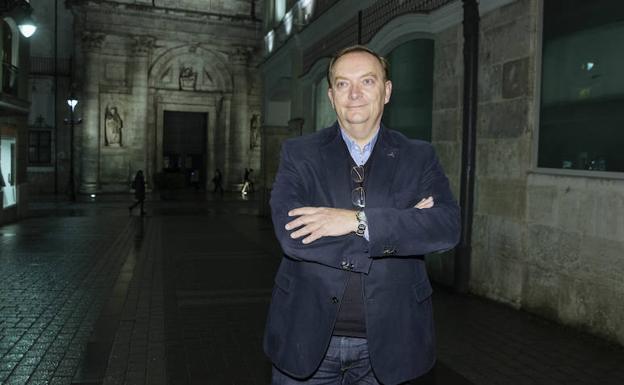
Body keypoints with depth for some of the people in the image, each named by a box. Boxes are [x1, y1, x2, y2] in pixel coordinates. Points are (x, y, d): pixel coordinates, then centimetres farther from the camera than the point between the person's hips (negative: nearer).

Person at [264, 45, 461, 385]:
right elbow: (290, 234, -17)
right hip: (307, 338, 0)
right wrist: (401, 228, -17)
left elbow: (448, 226, -14)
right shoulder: (298, 153, -2)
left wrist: (358, 221, -24)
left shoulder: (419, 157, 1)